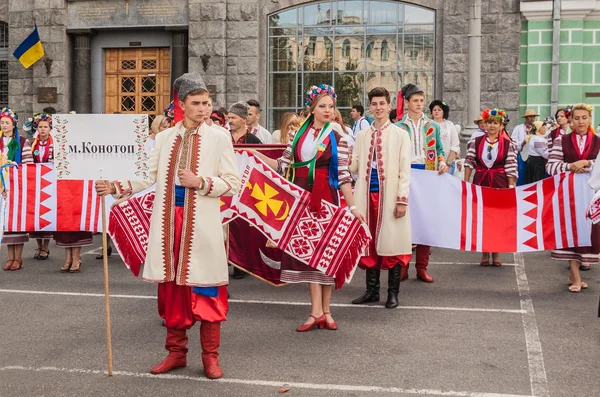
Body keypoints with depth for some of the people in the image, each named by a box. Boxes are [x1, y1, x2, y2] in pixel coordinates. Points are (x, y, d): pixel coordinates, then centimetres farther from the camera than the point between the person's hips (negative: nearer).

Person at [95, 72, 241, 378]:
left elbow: (233, 183, -4)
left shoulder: (219, 138, 0)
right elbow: (149, 176, 5)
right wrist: (117, 186, -8)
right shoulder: (165, 138, 11)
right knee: (171, 287, 10)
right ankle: (176, 352, 23)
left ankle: (210, 356, 13)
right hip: (168, 220, 4)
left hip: (201, 224, -4)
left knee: (205, 290, 0)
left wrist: (200, 182, -16)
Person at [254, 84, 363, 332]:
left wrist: (352, 207, -9)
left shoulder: (337, 136, 0)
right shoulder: (300, 134, 8)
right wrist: (257, 155, 3)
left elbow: (343, 174, -4)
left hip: (325, 198, -2)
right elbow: (283, 165, 8)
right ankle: (317, 311, 3)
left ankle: (324, 311, 13)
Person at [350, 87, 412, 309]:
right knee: (370, 242, 7)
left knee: (391, 242, 0)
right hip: (368, 194, 4)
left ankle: (393, 293, 10)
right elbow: (355, 167, 10)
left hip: (389, 195, -3)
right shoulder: (362, 135, 13)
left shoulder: (400, 134, 2)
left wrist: (402, 200, -11)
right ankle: (372, 290, 19)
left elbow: (405, 170, -3)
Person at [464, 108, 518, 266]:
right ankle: (484, 253, 15)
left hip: (500, 183, -1)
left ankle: (496, 252, 16)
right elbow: (469, 163, 4)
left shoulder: (508, 144, 0)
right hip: (480, 182, 1)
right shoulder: (475, 142, 4)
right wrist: (465, 182, 0)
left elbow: (511, 168, -1)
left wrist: (511, 187, -5)